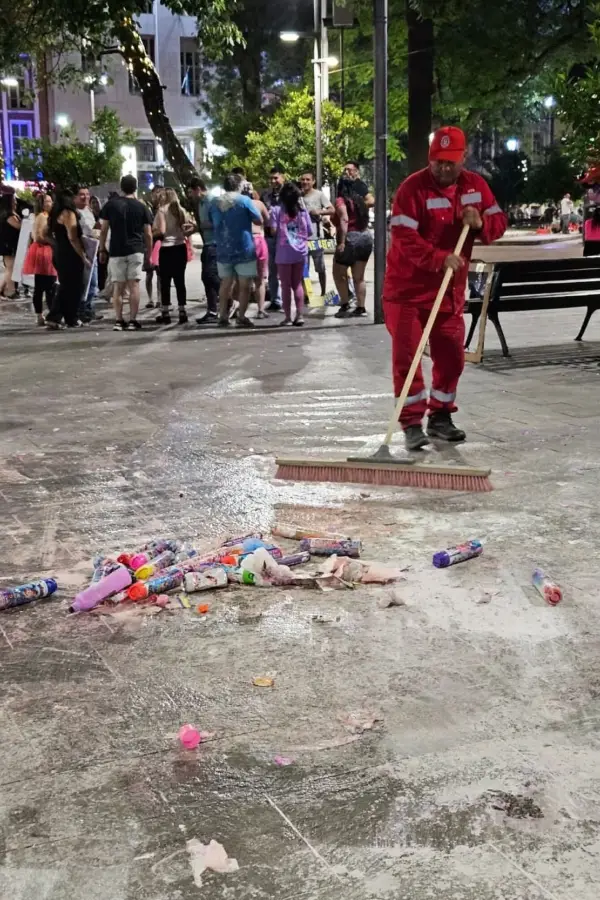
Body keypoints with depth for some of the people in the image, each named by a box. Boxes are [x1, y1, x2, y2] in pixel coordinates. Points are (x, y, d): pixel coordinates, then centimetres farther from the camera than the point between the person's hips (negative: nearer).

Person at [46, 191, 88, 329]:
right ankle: (71, 320, 9)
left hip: (59, 255, 9)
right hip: (70, 256, -9)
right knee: (74, 288, 2)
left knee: (65, 287, 14)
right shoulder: (68, 213, -13)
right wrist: (83, 257, -16)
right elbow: (72, 238, -19)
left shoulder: (55, 214, 14)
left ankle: (53, 318, 6)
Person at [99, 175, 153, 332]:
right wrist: (149, 251, 13)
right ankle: (133, 321, -3)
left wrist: (102, 250, 10)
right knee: (134, 285, 0)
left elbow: (104, 230, 3)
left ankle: (119, 321, 1)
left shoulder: (110, 205, 3)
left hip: (116, 251, 0)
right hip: (136, 251, 0)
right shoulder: (142, 207, 4)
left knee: (118, 287, 4)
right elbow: (148, 234, 3)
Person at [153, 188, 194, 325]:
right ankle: (182, 312, 7)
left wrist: (151, 233, 2)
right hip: (180, 248, 5)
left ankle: (165, 314, 4)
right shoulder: (181, 210, 9)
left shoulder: (162, 210, -7)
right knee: (180, 280, 8)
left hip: (167, 249, -5)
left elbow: (161, 231, -15)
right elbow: (192, 227, 4)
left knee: (165, 281, 2)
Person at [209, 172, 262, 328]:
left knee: (225, 284, 12)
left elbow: (212, 222, 20)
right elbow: (259, 220, -4)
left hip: (223, 250, 4)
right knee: (244, 285, 2)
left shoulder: (214, 203, 6)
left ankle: (223, 316, 11)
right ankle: (241, 317, -1)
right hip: (244, 249, -4)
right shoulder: (244, 200, -8)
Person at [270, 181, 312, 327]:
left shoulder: (277, 210, -4)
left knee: (286, 285, 3)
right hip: (300, 251, 3)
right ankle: (300, 315, 7)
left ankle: (287, 317, 2)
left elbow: (273, 231, -11)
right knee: (298, 284, 11)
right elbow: (310, 231, 3)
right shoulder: (303, 210, 3)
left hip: (284, 252, -3)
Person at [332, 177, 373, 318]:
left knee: (339, 273, 7)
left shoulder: (341, 200, -6)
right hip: (366, 237, 7)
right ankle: (361, 307, 8)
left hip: (350, 239, -7)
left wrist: (342, 242, -24)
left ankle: (345, 304, -1)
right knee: (359, 276, 11)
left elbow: (344, 220, -20)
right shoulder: (359, 199, 15)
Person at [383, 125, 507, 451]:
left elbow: (499, 222, 5)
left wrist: (481, 223, -18)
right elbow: (405, 238, -25)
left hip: (450, 289, 5)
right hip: (407, 286, -5)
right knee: (406, 354, -7)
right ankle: (412, 423, 0)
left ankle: (440, 418, 24)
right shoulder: (413, 188, -16)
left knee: (451, 355, 9)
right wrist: (440, 259, -37)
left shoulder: (476, 185, 2)